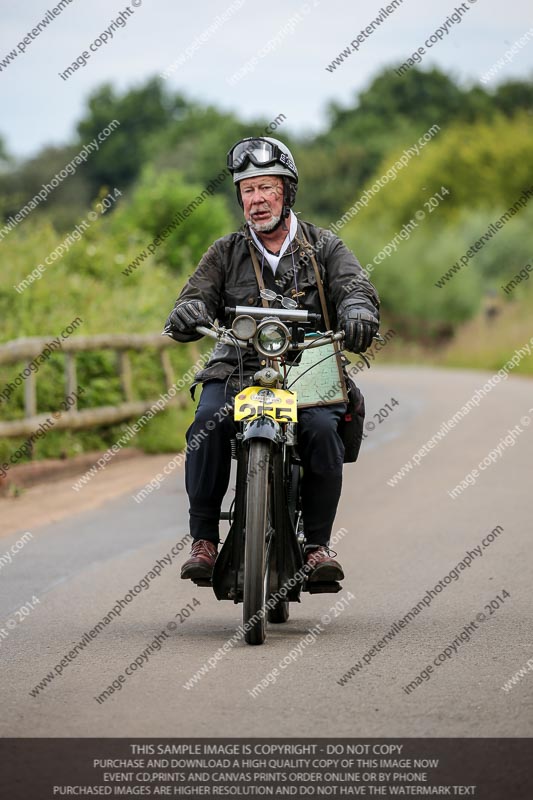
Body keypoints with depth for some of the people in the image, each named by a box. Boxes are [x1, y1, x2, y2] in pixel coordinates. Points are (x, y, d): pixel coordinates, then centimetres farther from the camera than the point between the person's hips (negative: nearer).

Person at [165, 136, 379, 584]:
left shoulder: (324, 247, 11)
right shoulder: (225, 253, 15)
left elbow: (355, 288, -5)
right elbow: (200, 295, 3)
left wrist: (357, 312, -30)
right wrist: (188, 314, -23)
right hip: (237, 368, 1)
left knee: (322, 428, -31)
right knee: (207, 426, -29)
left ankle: (318, 543, -20)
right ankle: (204, 540, -20)